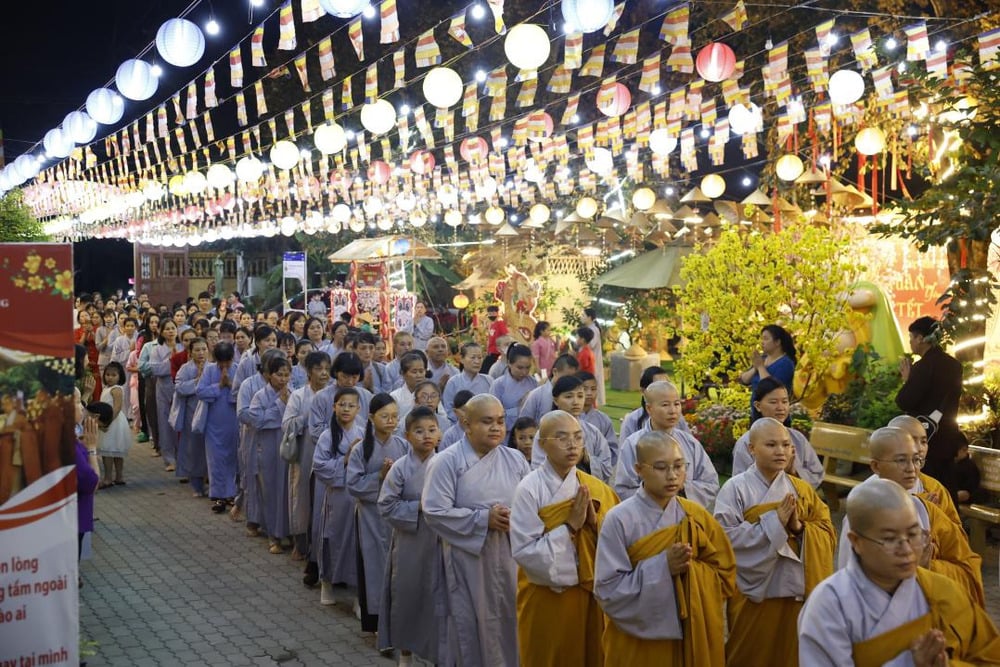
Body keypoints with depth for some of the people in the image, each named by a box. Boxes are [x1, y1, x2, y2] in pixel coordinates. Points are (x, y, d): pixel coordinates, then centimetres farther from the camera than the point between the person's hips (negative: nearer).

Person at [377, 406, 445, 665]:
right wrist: (419, 507, -16)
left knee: (438, 598, 2)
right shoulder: (400, 468, -7)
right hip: (409, 544, 0)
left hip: (439, 543, 1)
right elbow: (386, 506, -9)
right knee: (406, 596, 10)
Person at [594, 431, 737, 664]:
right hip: (639, 642, -3)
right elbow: (607, 590, -15)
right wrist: (661, 567, -23)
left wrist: (693, 569, -15)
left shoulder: (697, 517, -1)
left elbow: (726, 579, 3)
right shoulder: (619, 520, -13)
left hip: (693, 638, 3)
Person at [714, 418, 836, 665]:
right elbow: (726, 538, -19)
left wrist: (800, 528, -15)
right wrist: (773, 522, -21)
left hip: (798, 592, 4)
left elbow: (828, 533, 5)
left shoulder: (802, 489, 7)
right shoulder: (736, 489, -10)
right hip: (755, 594, -4)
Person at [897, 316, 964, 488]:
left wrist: (907, 378, -4)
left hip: (925, 437, -8)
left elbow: (904, 402, -19)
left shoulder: (924, 366, -18)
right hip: (948, 436, 8)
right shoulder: (954, 364, 8)